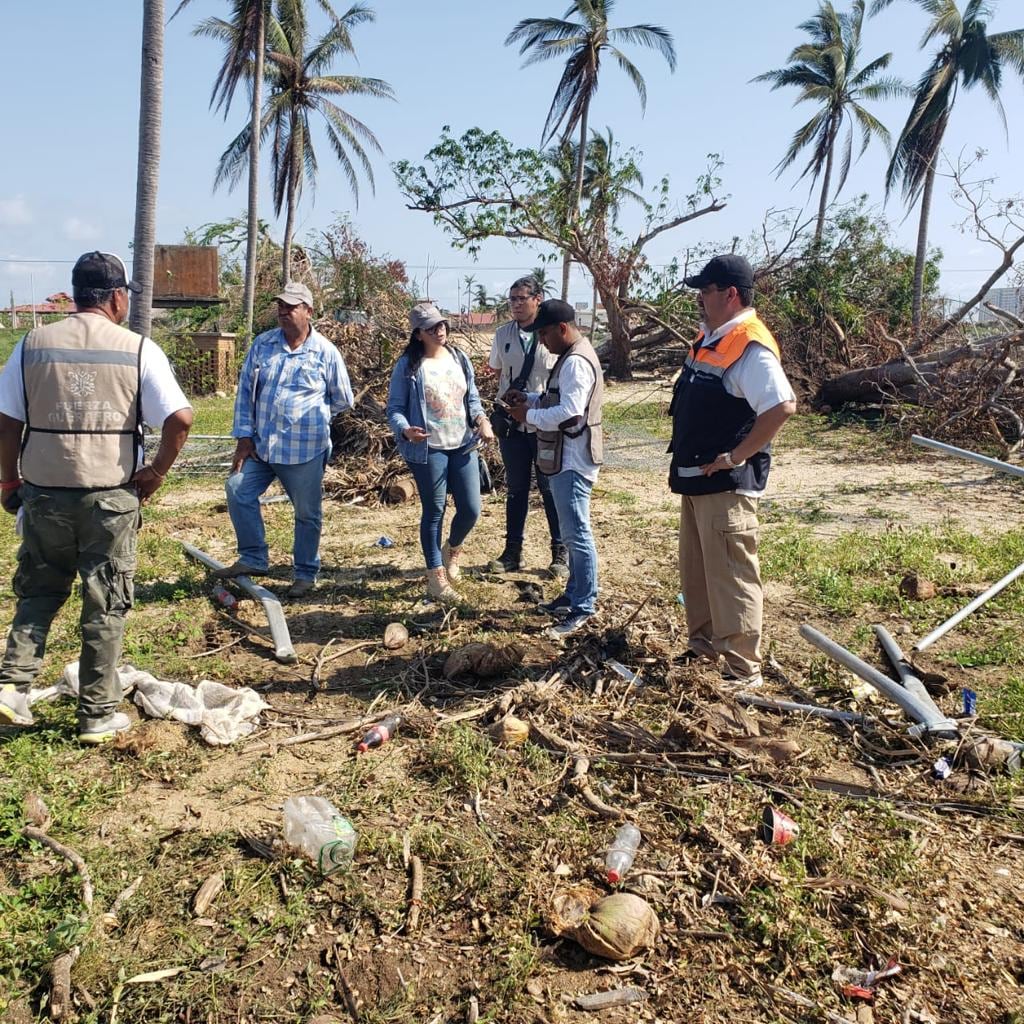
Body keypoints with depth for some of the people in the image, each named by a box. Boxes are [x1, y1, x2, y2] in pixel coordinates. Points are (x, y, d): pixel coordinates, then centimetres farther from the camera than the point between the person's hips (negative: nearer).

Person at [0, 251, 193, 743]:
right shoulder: (139, 350, -5)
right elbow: (180, 419, -13)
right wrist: (155, 473, 0)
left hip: (44, 494, 2)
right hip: (111, 498, -2)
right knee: (106, 605, 8)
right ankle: (98, 715, 15)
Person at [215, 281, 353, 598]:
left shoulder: (326, 352, -5)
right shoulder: (262, 344, 4)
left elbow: (342, 400, 5)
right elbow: (245, 390, 5)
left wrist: (309, 417, 9)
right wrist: (244, 436, 0)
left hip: (306, 450, -3)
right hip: (261, 444, 4)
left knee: (307, 513, 6)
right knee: (238, 490, -2)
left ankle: (306, 573, 22)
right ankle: (253, 558, 14)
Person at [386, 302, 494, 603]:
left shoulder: (460, 359, 8)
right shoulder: (408, 365, -7)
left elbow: (472, 398, 14)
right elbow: (394, 408, -6)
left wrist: (482, 419, -7)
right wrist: (405, 430, -27)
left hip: (463, 445, 5)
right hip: (427, 449, -4)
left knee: (471, 509, 5)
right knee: (434, 511, 4)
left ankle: (452, 549, 38)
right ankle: (436, 576, 19)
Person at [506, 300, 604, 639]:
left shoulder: (576, 362, -18)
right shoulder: (571, 357, 16)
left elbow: (568, 412, -26)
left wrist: (529, 415, -14)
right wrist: (529, 398, 9)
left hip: (572, 461, -11)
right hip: (566, 458, 11)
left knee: (577, 534, -5)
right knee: (572, 532, 17)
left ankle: (583, 608, 1)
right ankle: (574, 595, 29)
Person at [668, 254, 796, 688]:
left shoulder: (750, 348, -19)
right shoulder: (707, 338, 11)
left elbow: (783, 406, -30)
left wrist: (737, 456, -23)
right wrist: (686, 458, 15)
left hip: (727, 483, -10)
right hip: (695, 478, 10)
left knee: (730, 577, -3)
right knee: (695, 569, 20)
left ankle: (743, 671, 8)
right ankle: (704, 644, 37)